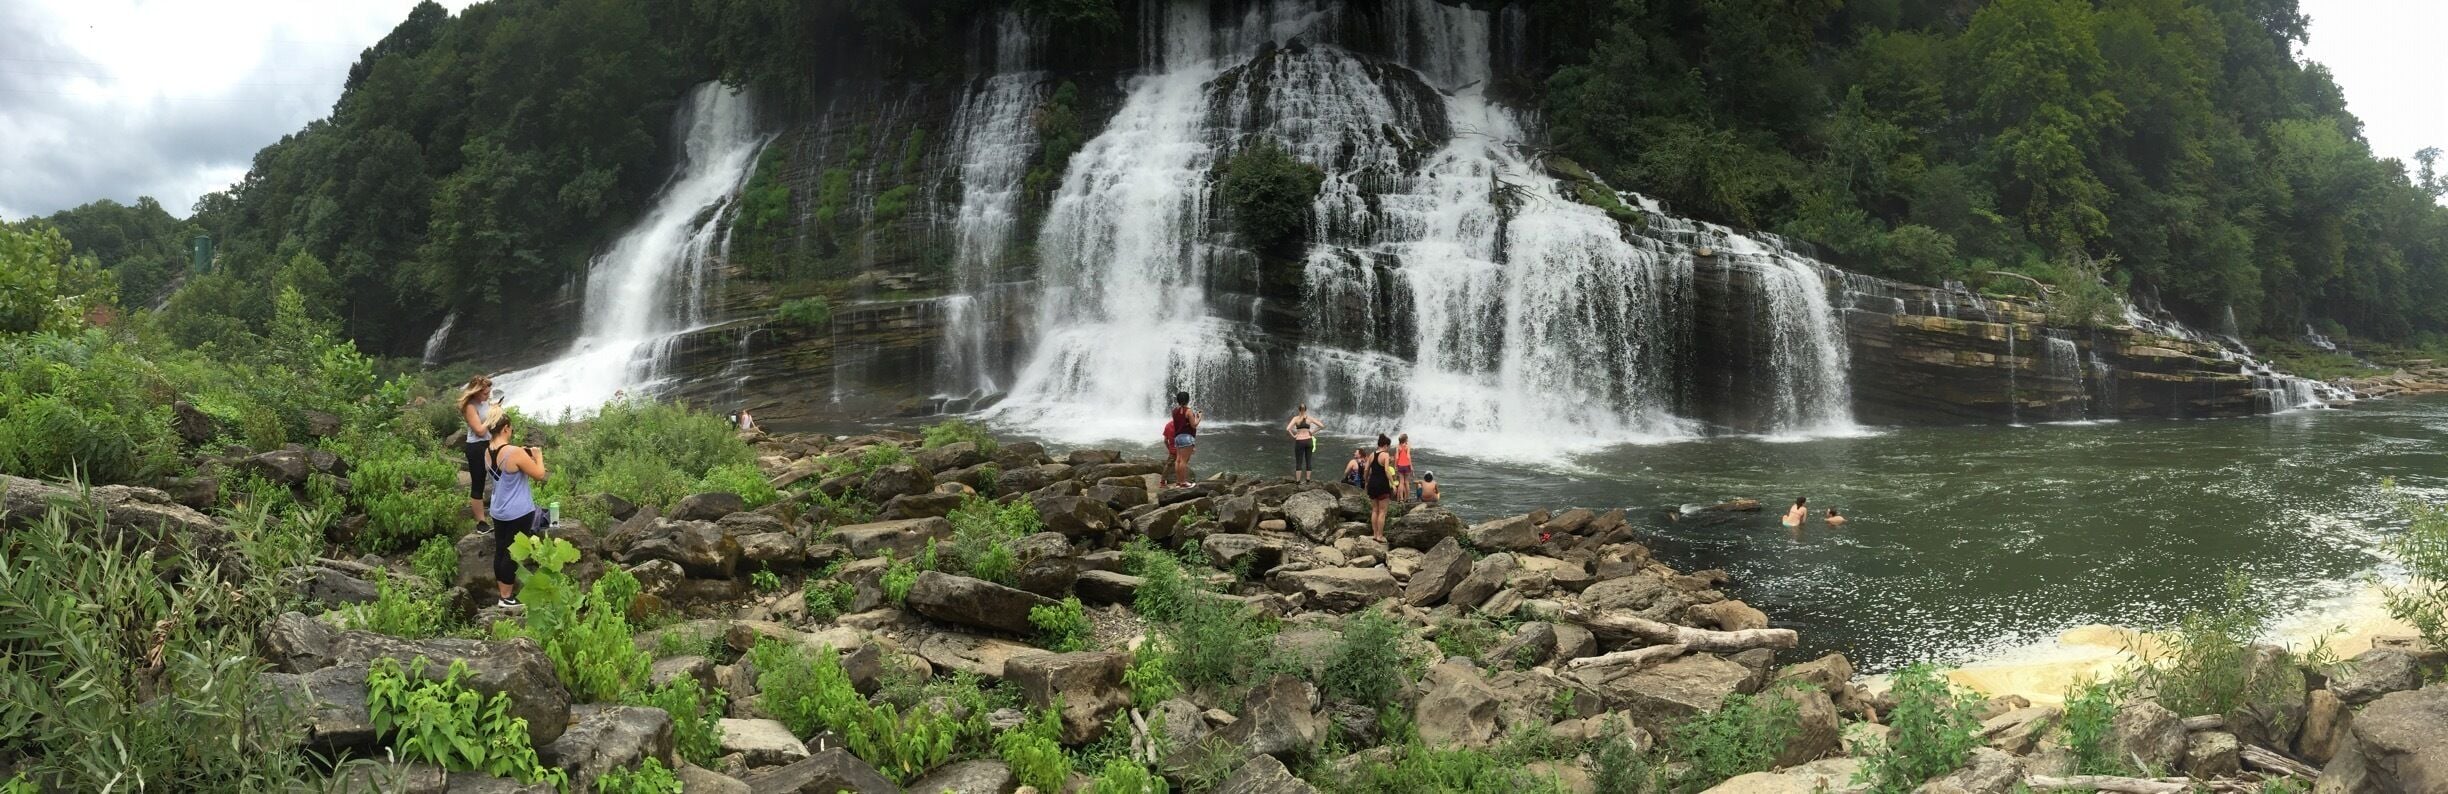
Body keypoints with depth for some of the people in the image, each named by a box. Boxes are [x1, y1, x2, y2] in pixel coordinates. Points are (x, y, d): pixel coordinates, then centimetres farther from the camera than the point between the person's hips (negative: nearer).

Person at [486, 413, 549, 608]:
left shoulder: (487, 452, 2)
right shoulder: (514, 452, -24)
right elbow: (540, 475, -16)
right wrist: (538, 456, -1)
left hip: (498, 511, 8)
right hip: (518, 513, -8)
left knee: (500, 551, 14)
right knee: (512, 553, 2)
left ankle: (503, 593, 24)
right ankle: (507, 597, 10)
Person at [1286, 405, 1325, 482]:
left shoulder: (1296, 418, -5)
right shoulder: (1309, 418, 0)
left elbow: (1288, 429, -18)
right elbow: (1322, 426, -1)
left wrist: (1293, 435, -5)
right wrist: (1313, 432, 7)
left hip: (1299, 441, -2)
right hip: (1308, 440, 2)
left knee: (1298, 462, 4)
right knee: (1308, 461, 10)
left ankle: (1297, 481, 3)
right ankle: (1308, 480, 12)